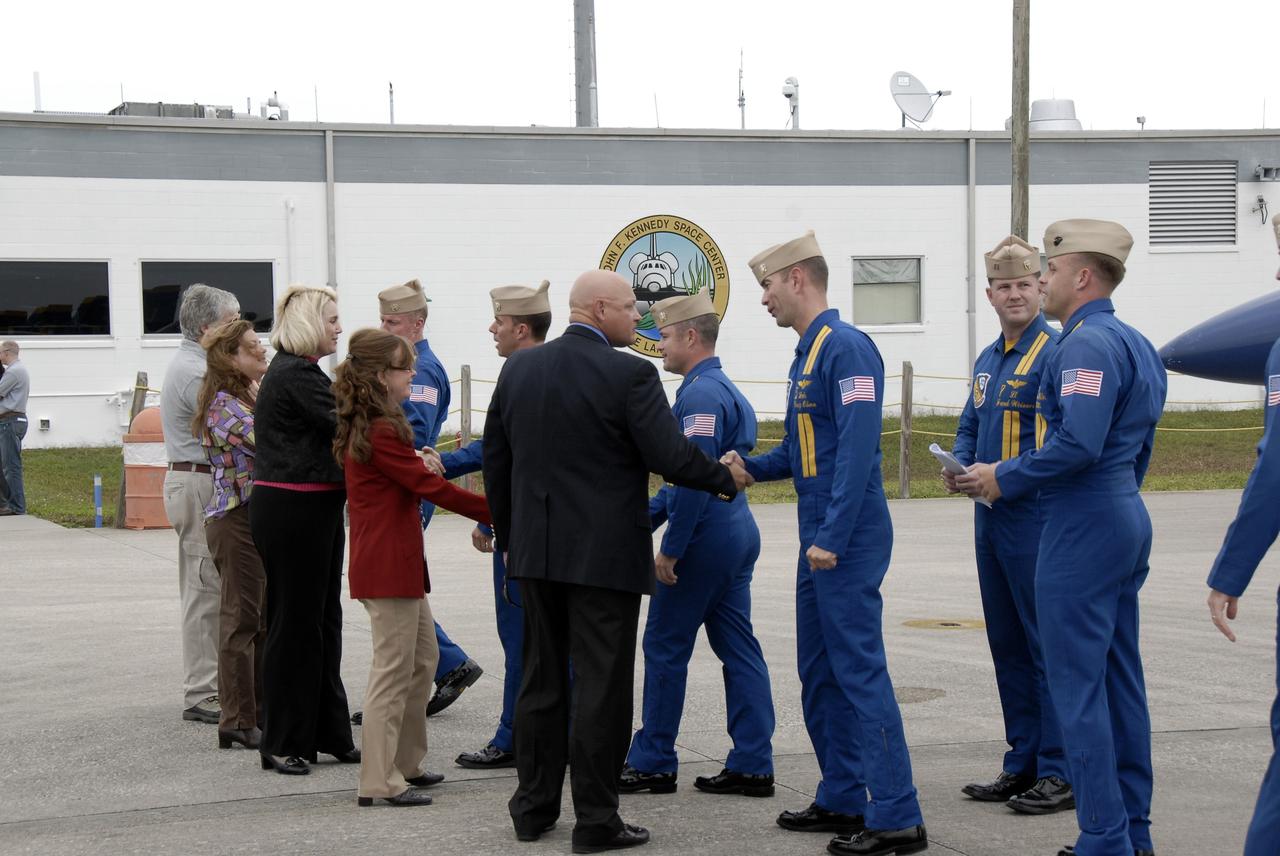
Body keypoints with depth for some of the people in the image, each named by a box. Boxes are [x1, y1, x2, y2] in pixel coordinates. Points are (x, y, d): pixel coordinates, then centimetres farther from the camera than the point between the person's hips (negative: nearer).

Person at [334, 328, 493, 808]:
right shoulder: (382, 433, -18)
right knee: (393, 670, -5)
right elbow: (432, 488, -18)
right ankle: (380, 782, -1)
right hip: (389, 565, -10)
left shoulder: (364, 427, 14)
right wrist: (500, 513, -15)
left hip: (397, 561, 10)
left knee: (422, 659, 17)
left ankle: (406, 763, 25)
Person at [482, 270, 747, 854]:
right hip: (605, 556, -6)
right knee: (602, 686, 0)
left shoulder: (519, 368, 6)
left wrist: (508, 535, 21)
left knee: (542, 679, 15)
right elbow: (670, 457, -16)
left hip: (535, 551, 6)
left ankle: (534, 807, 21)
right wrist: (726, 479, 2)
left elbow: (495, 459, 12)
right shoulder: (629, 374, -13)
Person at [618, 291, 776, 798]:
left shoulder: (700, 394, -15)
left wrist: (670, 549, -19)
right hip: (738, 531, 10)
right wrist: (643, 517, 21)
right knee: (738, 648, 8)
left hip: (704, 538, -10)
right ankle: (752, 765, 8)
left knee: (665, 648, 1)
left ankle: (652, 764, 9)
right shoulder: (726, 389, 17)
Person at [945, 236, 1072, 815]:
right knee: (1007, 645, 13)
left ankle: (1060, 773, 2)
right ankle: (1023, 764, 21)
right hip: (990, 519, 9)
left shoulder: (1056, 352, -11)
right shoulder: (987, 360, 15)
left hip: (1036, 520, -9)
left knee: (1047, 645, -4)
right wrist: (959, 467, 2)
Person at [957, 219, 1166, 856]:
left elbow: (1077, 445, -27)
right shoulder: (1135, 344, 16)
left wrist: (1004, 479, -14)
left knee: (1077, 687, -6)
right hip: (1125, 518, 10)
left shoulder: (1086, 344, -16)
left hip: (1081, 529, -10)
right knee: (1119, 680, 13)